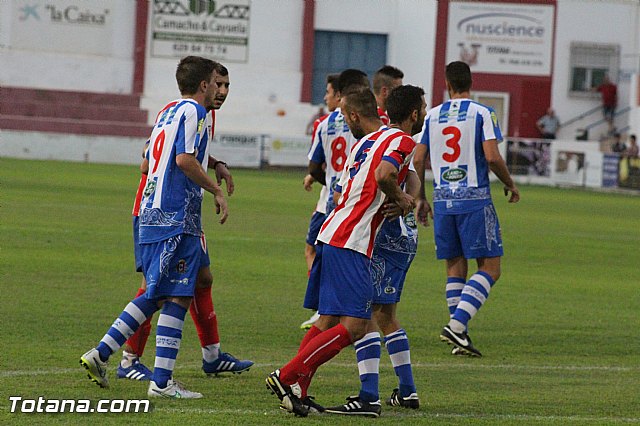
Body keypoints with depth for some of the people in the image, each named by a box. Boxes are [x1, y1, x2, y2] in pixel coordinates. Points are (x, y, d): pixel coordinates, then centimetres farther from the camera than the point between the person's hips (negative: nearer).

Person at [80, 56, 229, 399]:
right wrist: (217, 191, -10)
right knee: (177, 297, -7)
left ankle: (100, 354, 12)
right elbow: (185, 160, -20)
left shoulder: (168, 112, 19)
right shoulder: (192, 111, -8)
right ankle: (162, 381, -9)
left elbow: (146, 165, 22)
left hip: (152, 215, 9)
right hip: (177, 219, -9)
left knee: (156, 296, 15)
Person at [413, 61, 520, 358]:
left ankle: (460, 335, 6)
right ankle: (456, 325, -17)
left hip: (442, 200, 5)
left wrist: (421, 199, 18)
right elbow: (492, 157, -12)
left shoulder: (432, 116, 9)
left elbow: (418, 160, 7)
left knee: (456, 266, 12)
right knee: (490, 267, -1)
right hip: (474, 199, -5)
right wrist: (510, 185, 4)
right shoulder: (482, 113, -3)